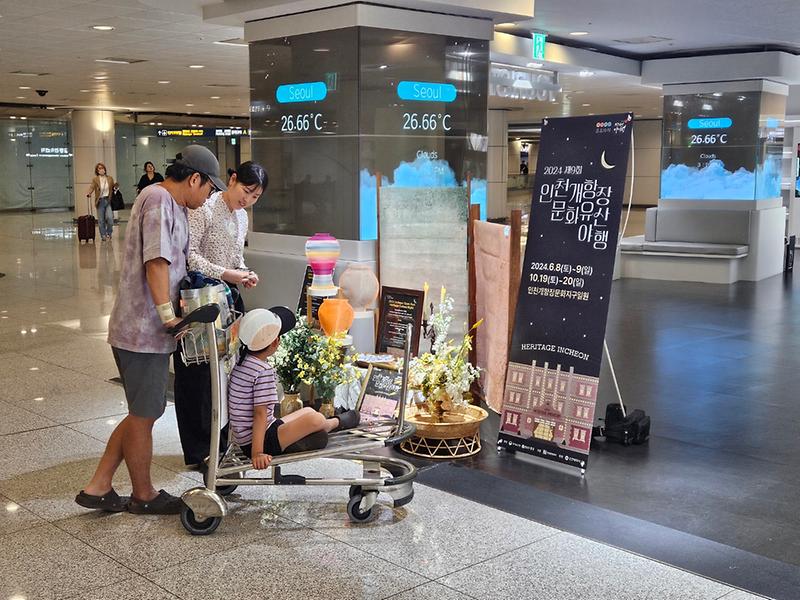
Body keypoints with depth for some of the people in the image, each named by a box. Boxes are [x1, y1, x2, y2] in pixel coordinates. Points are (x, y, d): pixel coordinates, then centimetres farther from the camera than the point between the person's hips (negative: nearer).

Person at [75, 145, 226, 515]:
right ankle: (143, 496, 22)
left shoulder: (171, 204, 18)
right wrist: (167, 315, -23)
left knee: (144, 412, 18)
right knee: (143, 415, 6)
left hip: (144, 329, 10)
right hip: (144, 332, -10)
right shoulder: (159, 199, -15)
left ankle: (97, 488, 23)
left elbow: (175, 261, 27)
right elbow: (156, 262, -23)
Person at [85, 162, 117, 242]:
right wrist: (89, 193, -32)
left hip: (108, 200, 1)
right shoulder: (95, 179, -2)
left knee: (110, 217, -13)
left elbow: (113, 188, 15)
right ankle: (103, 236, 16)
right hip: (100, 201, -1)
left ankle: (108, 233, 11)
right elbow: (91, 187, -13)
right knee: (101, 220, 3)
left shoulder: (110, 178, 5)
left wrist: (115, 187, -6)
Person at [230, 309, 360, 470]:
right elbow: (260, 413, -27)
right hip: (264, 441, -10)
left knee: (308, 411, 17)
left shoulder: (243, 362, 5)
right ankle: (337, 422, 21)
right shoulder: (264, 371, -23)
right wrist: (257, 453, -28)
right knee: (314, 419, -9)